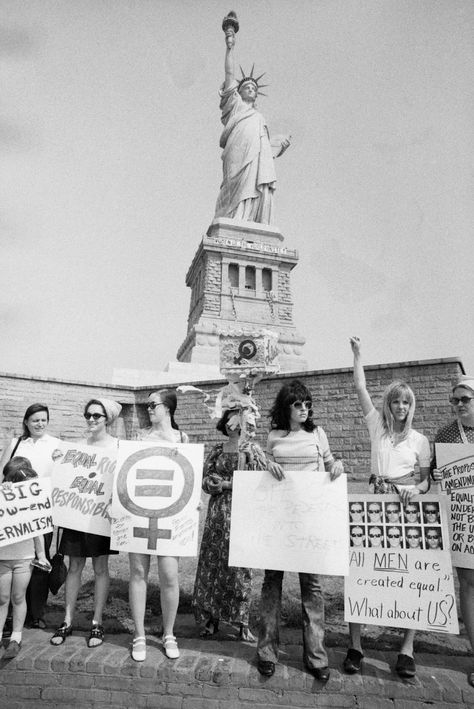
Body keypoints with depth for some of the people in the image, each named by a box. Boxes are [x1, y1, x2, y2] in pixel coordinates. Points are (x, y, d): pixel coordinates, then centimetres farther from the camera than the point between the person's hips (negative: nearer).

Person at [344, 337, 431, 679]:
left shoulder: (420, 440, 7)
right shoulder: (377, 426, 7)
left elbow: (427, 480, 9)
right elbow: (360, 389, 2)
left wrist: (415, 489, -13)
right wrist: (357, 353, 1)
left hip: (410, 506, 0)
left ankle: (407, 648, 13)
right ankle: (355, 645, 9)